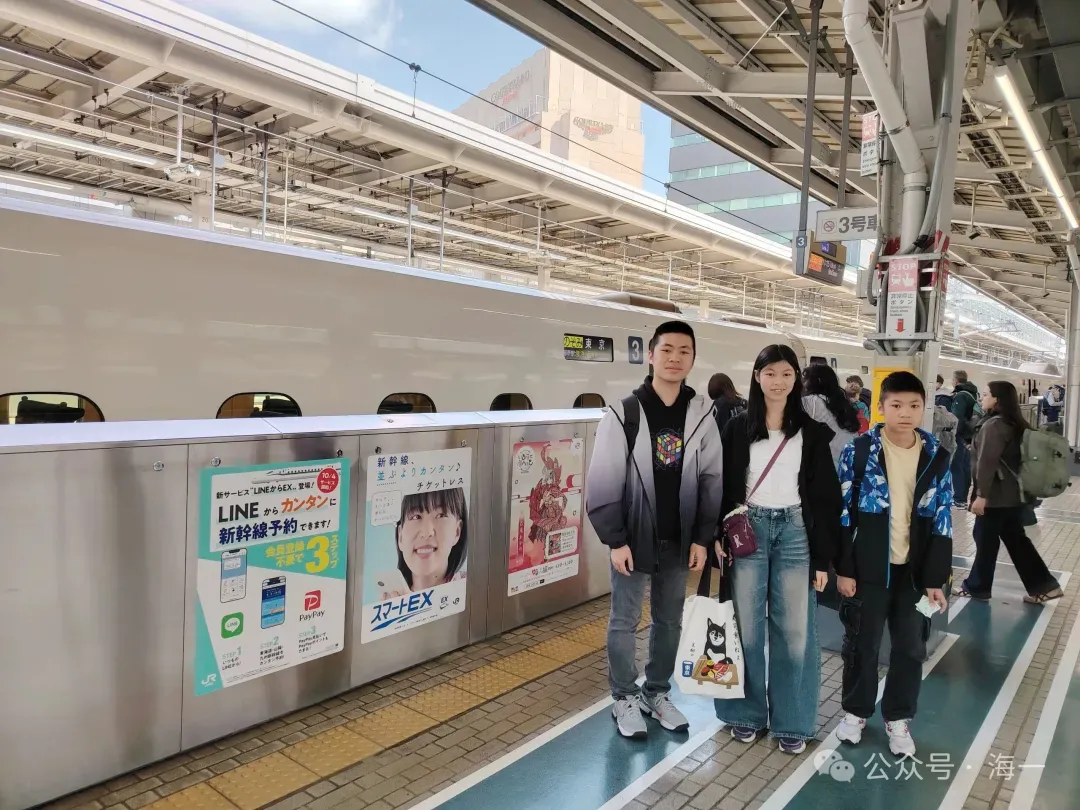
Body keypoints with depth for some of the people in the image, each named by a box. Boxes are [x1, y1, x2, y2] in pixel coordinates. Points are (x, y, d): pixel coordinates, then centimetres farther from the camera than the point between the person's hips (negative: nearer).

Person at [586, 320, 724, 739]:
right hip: (633, 539, -3)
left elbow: (711, 480, 2)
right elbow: (603, 484, -10)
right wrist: (615, 539, -12)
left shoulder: (703, 414, -1)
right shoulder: (623, 414, -11)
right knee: (624, 622, 9)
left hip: (679, 541, 3)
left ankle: (657, 692, 35)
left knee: (670, 621, 16)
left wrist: (702, 538, -2)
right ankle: (625, 697, 28)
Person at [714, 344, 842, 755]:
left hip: (795, 532, 0)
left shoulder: (811, 432, 2)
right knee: (747, 627, 7)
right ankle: (747, 711, 25)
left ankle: (791, 721, 21)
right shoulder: (737, 428, 1)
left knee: (794, 630, 5)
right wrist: (718, 535, -5)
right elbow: (722, 486, 3)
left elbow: (825, 496, 2)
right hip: (748, 530, 0)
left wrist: (823, 557, -1)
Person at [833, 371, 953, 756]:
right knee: (862, 645, 11)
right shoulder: (858, 452, -9)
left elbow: (942, 522, 2)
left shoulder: (937, 458, 0)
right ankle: (855, 710, 31)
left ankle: (898, 718, 32)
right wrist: (843, 568, -7)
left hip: (915, 570, 3)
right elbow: (842, 513, -6)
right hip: (868, 568, -2)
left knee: (911, 648, 13)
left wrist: (935, 578, 0)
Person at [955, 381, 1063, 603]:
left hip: (996, 495, -9)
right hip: (1013, 494, 9)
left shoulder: (993, 425, -18)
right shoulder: (1014, 424, 12)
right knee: (1016, 539, 15)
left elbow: (987, 462, -22)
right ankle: (1044, 586, 17)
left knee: (985, 540, 2)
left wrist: (981, 494, -22)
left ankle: (976, 587, 13)